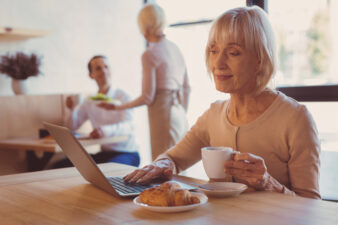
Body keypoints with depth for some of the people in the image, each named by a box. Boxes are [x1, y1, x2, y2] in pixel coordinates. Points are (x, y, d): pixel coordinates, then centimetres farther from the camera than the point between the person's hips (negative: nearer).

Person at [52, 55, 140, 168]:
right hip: (104, 153, 6)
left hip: (127, 153, -6)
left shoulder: (123, 97, -7)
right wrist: (73, 110, -6)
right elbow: (73, 126, 16)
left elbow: (128, 126, -22)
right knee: (60, 165, -11)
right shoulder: (90, 102, 13)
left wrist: (105, 130, -43)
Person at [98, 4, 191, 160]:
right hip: (180, 116, 8)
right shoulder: (175, 48, 10)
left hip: (163, 116, -8)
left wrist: (117, 107, -1)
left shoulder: (149, 54, -12)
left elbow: (148, 97, -12)